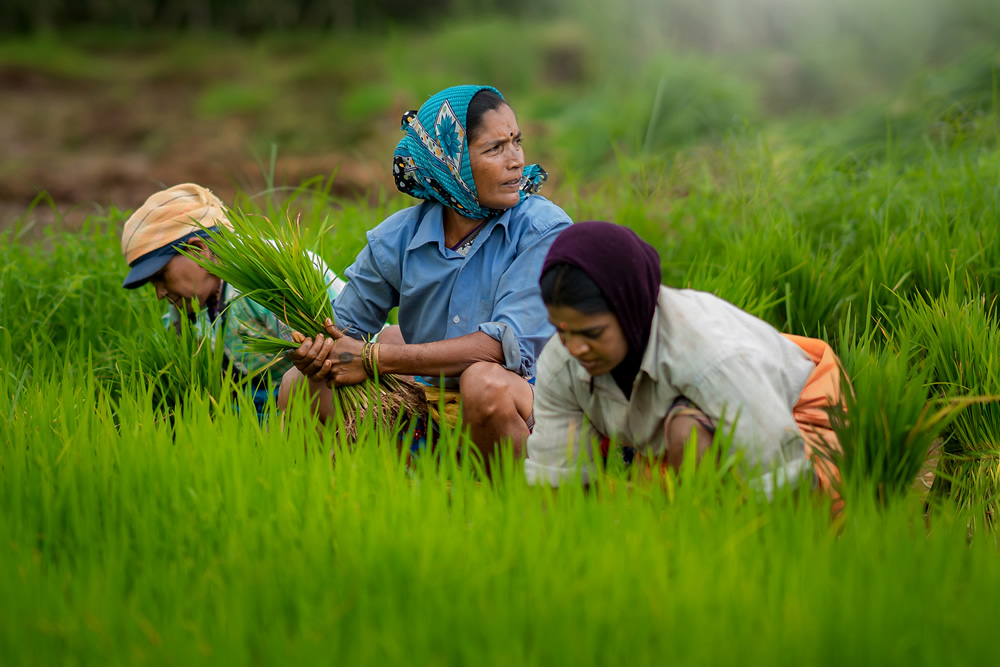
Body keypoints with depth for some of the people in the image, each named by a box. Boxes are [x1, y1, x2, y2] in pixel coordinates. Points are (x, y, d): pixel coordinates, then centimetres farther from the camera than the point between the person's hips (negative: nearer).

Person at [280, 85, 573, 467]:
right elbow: (343, 326, 10)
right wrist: (314, 351, -18)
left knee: (485, 382, -37)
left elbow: (507, 343, -23)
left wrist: (374, 359, -22)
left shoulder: (545, 229, -13)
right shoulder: (397, 238, -1)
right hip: (426, 399, 4)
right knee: (301, 384, -7)